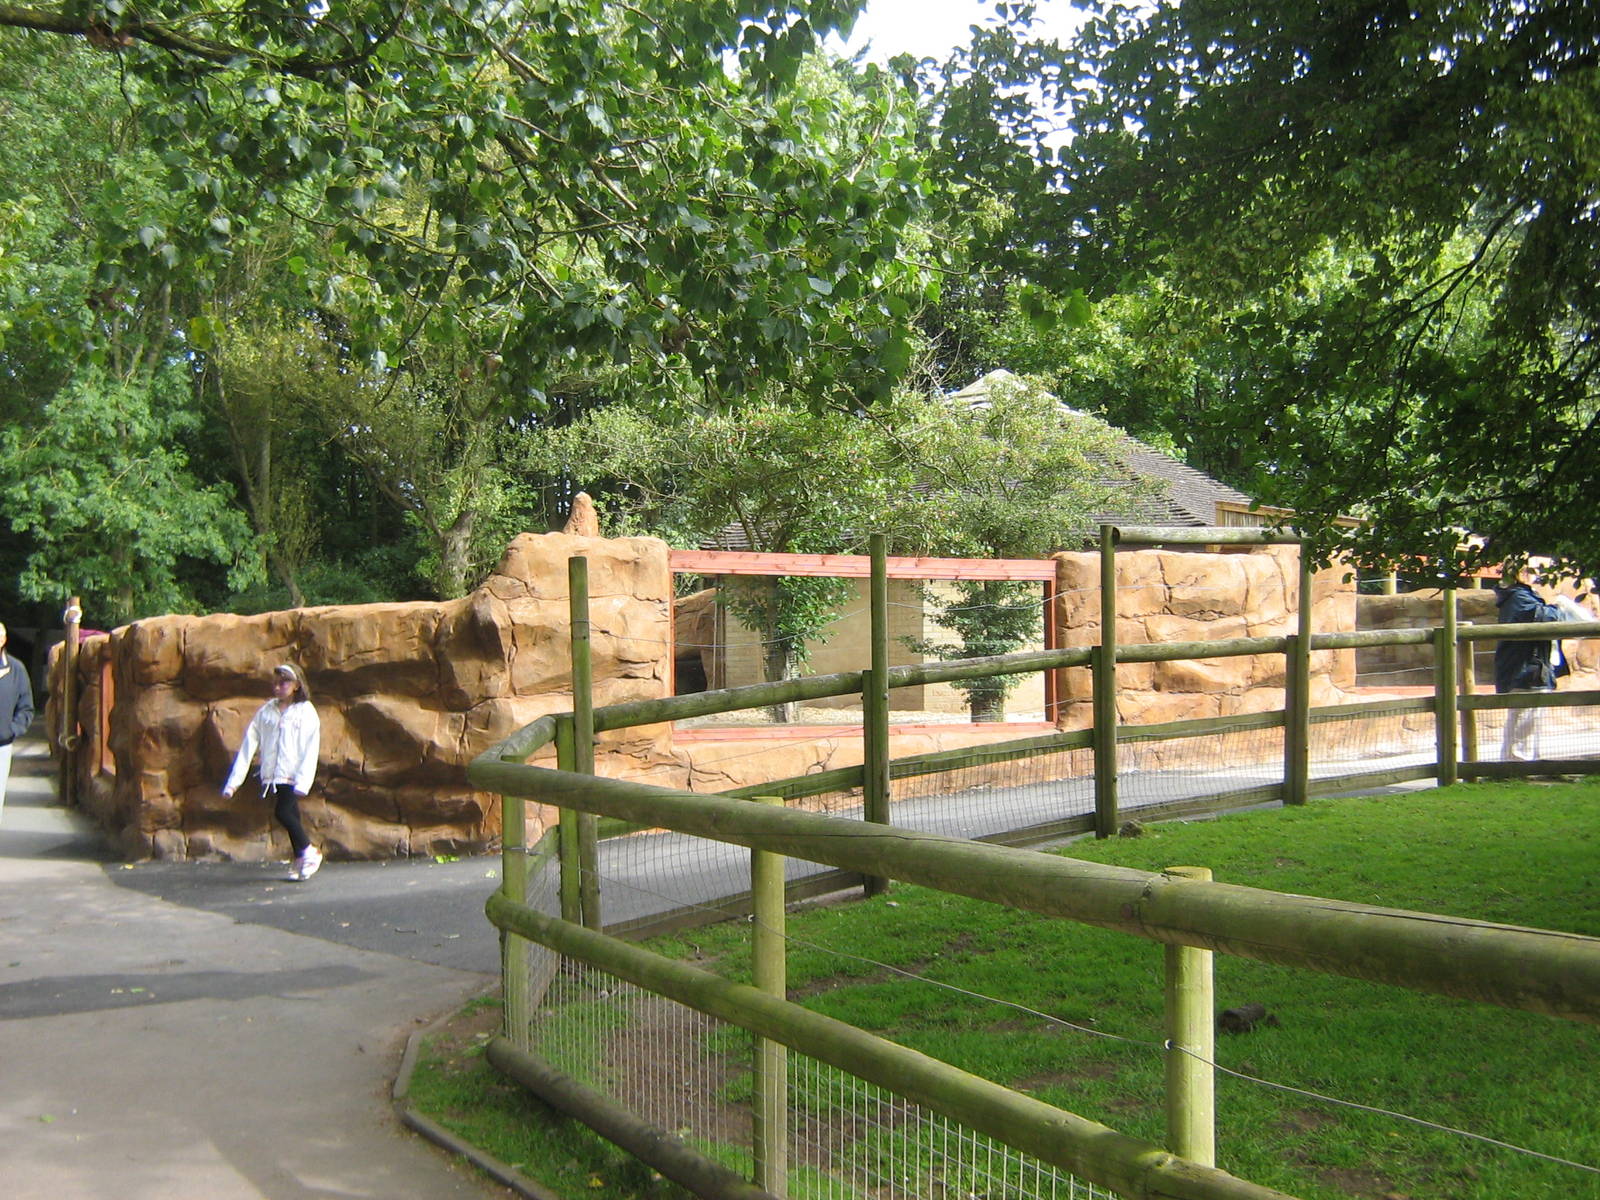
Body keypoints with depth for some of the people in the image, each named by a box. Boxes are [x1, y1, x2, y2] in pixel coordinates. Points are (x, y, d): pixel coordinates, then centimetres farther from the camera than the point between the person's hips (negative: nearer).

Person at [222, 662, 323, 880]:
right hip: (271, 775, 4)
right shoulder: (266, 711, 10)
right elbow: (249, 743, 7)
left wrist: (303, 782, -15)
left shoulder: (306, 712, 0)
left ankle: (308, 852, 2)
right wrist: (234, 780, 2)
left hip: (292, 774, -4)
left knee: (282, 812, -16)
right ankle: (301, 861, 18)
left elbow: (311, 750, -5)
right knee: (290, 815, 6)